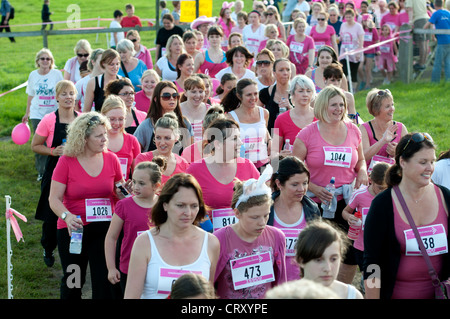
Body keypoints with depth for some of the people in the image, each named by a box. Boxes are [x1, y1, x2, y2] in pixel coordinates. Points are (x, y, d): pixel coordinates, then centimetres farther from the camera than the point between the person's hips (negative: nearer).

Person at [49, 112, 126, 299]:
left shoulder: (111, 159, 2)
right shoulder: (66, 161, -6)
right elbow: (54, 198, -8)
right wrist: (67, 215, -27)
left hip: (104, 228, 1)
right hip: (73, 229, -1)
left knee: (104, 281, -3)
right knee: (73, 282, 13)